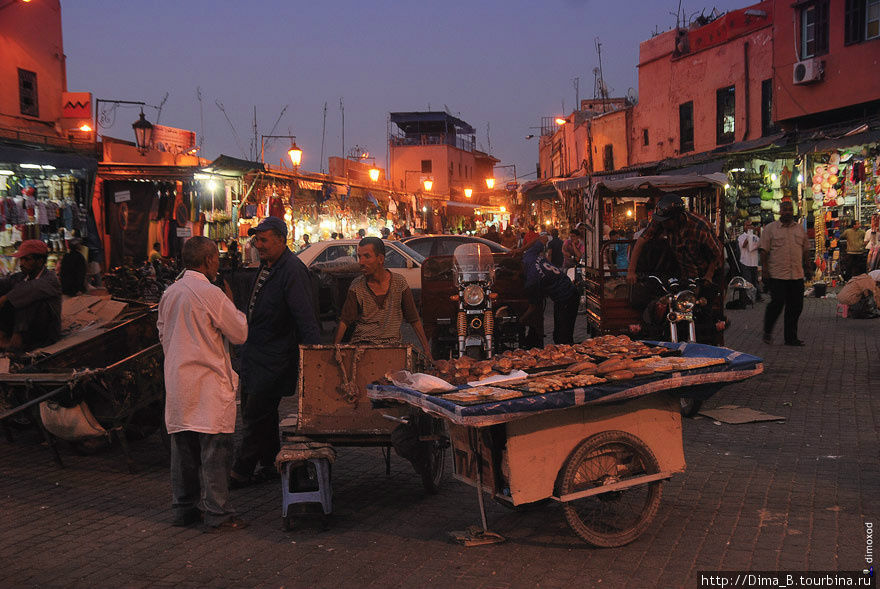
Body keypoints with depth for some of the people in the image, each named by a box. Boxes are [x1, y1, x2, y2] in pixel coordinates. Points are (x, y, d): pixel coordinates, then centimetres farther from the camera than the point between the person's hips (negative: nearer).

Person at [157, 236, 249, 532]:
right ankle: (217, 514, 4)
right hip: (209, 384, -7)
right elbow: (240, 333, -8)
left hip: (177, 381, 7)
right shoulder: (211, 294, -15)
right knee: (215, 450, -1)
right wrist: (233, 309, 7)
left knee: (183, 449, 14)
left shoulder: (169, 293, 7)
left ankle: (184, 508, 23)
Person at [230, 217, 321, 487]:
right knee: (255, 412, 15)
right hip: (254, 353, 10)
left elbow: (306, 318, -21)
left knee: (256, 415, -4)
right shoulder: (266, 267, 13)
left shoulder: (293, 271, -17)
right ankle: (270, 464, 26)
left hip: (273, 359, -10)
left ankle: (241, 472, 6)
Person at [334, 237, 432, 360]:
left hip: (392, 344, 2)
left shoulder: (399, 282, 3)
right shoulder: (356, 286, 2)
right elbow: (344, 320, 2)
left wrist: (426, 350, 3)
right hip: (362, 344, -2)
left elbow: (414, 320, 8)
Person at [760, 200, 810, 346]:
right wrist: (764, 270, -10)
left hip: (797, 275, 5)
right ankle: (767, 332, 11)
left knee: (796, 306, 5)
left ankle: (791, 337, 15)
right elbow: (764, 251, -4)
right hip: (777, 274, -5)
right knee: (777, 303, -10)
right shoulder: (770, 229, 0)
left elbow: (805, 250, 19)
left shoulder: (800, 229, 14)